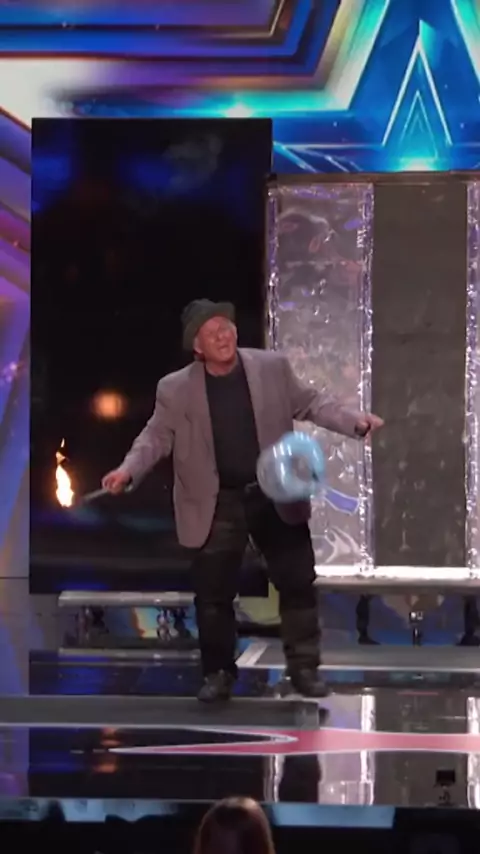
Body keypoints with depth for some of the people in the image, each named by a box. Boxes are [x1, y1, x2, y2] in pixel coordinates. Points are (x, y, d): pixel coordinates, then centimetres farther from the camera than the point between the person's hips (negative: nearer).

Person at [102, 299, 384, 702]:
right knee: (213, 595, 2)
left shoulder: (272, 367, -3)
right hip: (217, 506, -1)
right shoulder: (176, 389, -7)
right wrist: (128, 470, -21)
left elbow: (311, 403, 5)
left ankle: (304, 667, 16)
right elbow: (156, 437, -3)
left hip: (276, 496, 1)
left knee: (298, 583, 4)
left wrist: (355, 421, -9)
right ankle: (219, 674, 17)